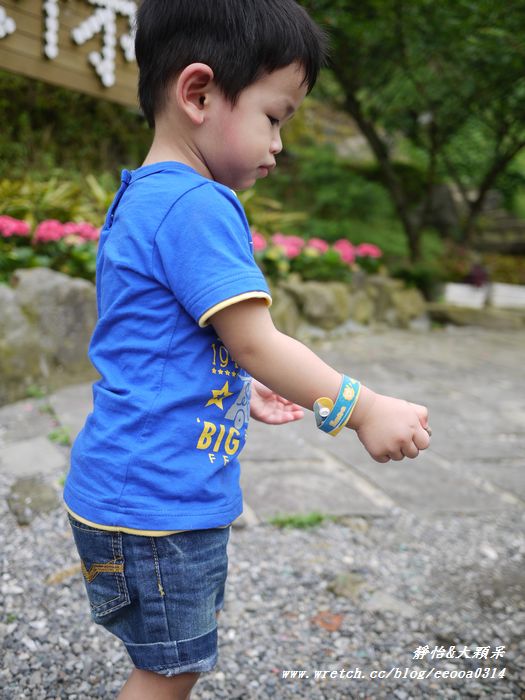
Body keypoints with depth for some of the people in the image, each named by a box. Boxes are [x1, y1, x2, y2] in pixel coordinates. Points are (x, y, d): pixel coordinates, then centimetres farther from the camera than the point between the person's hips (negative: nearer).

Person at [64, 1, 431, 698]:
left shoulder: (138, 202, 12)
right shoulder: (198, 205, -21)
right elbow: (255, 341, -21)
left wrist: (244, 390, 18)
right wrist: (363, 409, -11)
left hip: (142, 488, 10)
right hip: (157, 499, -10)